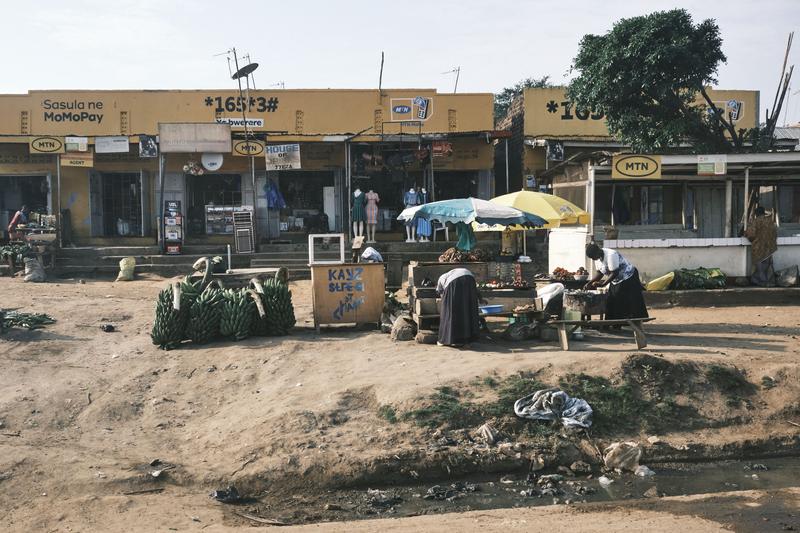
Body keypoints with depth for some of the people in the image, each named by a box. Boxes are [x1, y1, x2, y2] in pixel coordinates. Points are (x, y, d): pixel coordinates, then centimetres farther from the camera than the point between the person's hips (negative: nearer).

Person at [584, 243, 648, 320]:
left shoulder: (611, 255, -29)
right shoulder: (597, 258, -2)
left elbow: (614, 273, -28)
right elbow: (599, 273, 7)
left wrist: (603, 284, -33)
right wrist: (589, 283, -4)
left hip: (629, 279, -9)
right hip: (616, 282, 9)